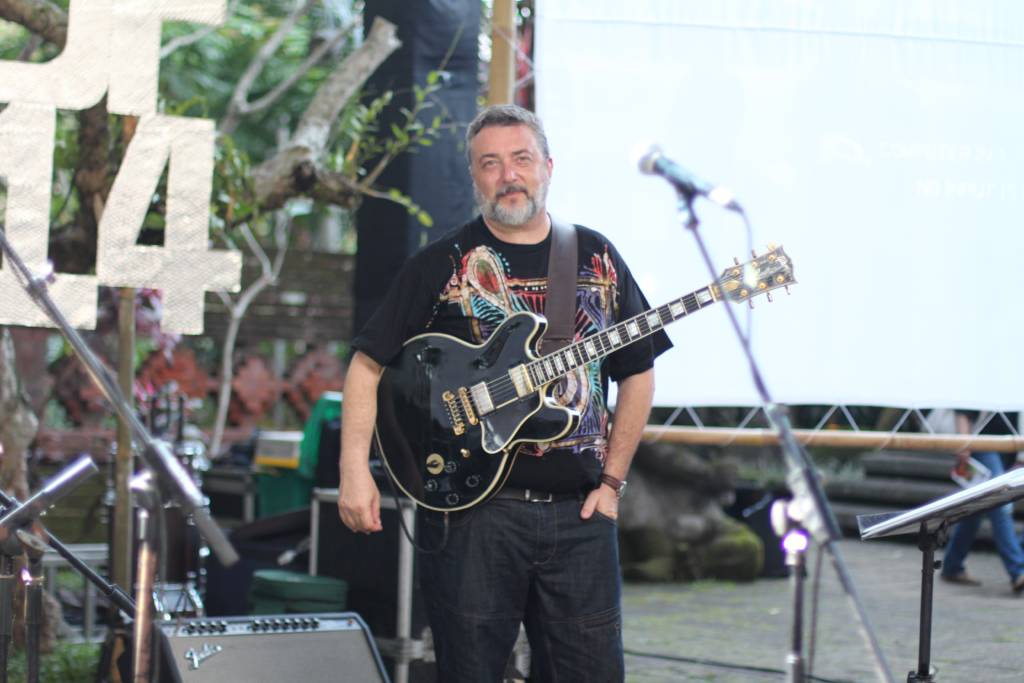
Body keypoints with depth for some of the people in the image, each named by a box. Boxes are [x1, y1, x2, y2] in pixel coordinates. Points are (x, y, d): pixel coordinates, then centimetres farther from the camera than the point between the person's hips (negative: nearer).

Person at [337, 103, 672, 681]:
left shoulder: (596, 258, 11)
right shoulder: (442, 264, 2)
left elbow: (638, 372, 15)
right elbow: (369, 363, 1)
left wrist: (612, 480, 7)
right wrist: (355, 471, -11)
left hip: (578, 509, 3)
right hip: (473, 504, -2)